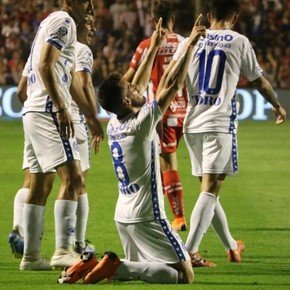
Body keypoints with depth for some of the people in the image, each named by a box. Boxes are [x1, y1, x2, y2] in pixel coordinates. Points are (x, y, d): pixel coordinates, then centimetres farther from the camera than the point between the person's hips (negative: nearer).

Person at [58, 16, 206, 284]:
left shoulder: (113, 126, 5)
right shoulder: (141, 125, -16)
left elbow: (139, 87, 18)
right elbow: (171, 85, -16)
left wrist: (154, 48, 22)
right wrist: (190, 46, -10)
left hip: (124, 215, 9)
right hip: (146, 217, -9)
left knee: (138, 265, 25)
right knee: (185, 275, -8)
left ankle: (90, 266, 0)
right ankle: (117, 267, -20)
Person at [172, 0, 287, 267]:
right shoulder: (239, 42, 0)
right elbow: (259, 81, 9)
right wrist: (277, 106, 26)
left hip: (192, 124, 5)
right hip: (220, 123, -5)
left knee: (209, 188, 15)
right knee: (210, 189, -8)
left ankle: (231, 246, 31)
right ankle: (190, 252, -21)